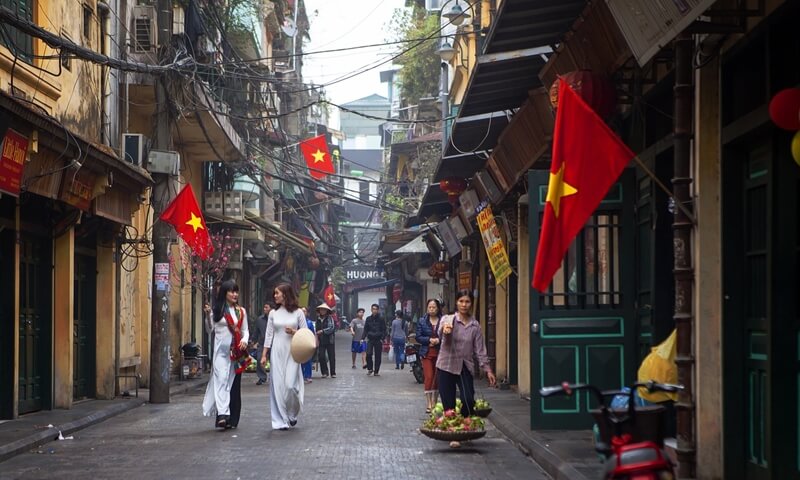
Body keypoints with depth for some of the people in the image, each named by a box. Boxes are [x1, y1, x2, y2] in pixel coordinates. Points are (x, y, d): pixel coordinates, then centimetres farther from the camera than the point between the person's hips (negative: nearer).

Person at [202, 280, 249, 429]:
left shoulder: (241, 311, 12)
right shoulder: (217, 310, 2)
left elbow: (245, 330, 13)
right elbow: (210, 328, 1)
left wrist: (245, 340, -6)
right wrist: (208, 315, -16)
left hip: (237, 352, 3)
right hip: (221, 351, -3)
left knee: (234, 383, 4)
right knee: (221, 379, -16)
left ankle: (232, 419, 9)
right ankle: (222, 414, -24)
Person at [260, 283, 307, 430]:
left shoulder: (298, 312, 1)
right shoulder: (273, 313, 7)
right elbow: (269, 335, 7)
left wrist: (294, 332, -14)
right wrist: (264, 354, 3)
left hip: (292, 352, -2)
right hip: (277, 352, 2)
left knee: (290, 385, -10)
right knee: (278, 385, -2)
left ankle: (292, 415, 15)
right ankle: (280, 420, 5)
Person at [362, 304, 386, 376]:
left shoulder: (380, 319, 1)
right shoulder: (368, 319, 7)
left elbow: (384, 330, 1)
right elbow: (365, 329, 11)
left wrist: (382, 338, -12)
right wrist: (363, 338, -1)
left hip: (378, 340, -1)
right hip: (370, 339, 1)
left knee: (378, 356, 2)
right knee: (368, 354, -15)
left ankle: (376, 371, 11)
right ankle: (370, 369, 3)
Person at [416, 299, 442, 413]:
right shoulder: (422, 321, 5)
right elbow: (418, 337, 2)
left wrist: (438, 340, -16)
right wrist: (429, 340, -12)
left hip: (439, 353, 0)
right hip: (427, 353, 0)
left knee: (437, 378, 7)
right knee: (429, 377, -9)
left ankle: (434, 402, 21)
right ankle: (428, 404, -7)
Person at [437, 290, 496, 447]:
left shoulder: (475, 326, 6)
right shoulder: (447, 319, -2)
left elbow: (480, 350, 8)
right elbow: (440, 333, -24)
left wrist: (487, 369, 2)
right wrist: (445, 329, -48)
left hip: (465, 367, 2)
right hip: (446, 366, -2)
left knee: (469, 401, -12)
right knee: (448, 403, -2)